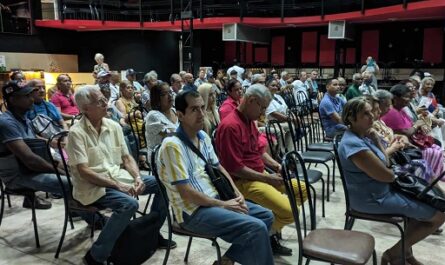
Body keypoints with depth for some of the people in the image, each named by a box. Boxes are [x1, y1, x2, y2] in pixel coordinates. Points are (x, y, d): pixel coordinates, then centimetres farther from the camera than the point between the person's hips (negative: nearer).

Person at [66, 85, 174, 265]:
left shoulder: (114, 126, 6)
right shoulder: (77, 132, -14)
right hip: (93, 186, -7)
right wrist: (117, 185, -23)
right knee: (129, 204, -33)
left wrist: (137, 177, -11)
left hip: (118, 175, 7)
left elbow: (127, 157, 9)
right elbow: (83, 171, -19)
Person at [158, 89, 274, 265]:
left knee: (266, 216, 8)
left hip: (214, 199, 9)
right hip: (193, 211, -9)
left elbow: (217, 167, 18)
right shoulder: (173, 145, -20)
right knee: (257, 228, -21)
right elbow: (185, 192, -22)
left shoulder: (203, 137, 8)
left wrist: (236, 194, 2)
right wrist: (223, 204, -15)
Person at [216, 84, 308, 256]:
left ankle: (271, 228, 15)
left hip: (261, 175, 10)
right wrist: (267, 178, -18)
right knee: (288, 211, -24)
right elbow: (235, 168, -24)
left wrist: (277, 166, 4)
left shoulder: (249, 120, 10)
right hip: (243, 181, -10)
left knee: (302, 190, 12)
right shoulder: (230, 126, -21)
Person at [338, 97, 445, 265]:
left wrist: (376, 141, -4)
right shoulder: (354, 144, -29)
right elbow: (387, 176, -23)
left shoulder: (362, 135, 4)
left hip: (379, 189, 10)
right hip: (373, 198, -10)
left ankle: (405, 252, 26)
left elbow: (383, 164, 9)